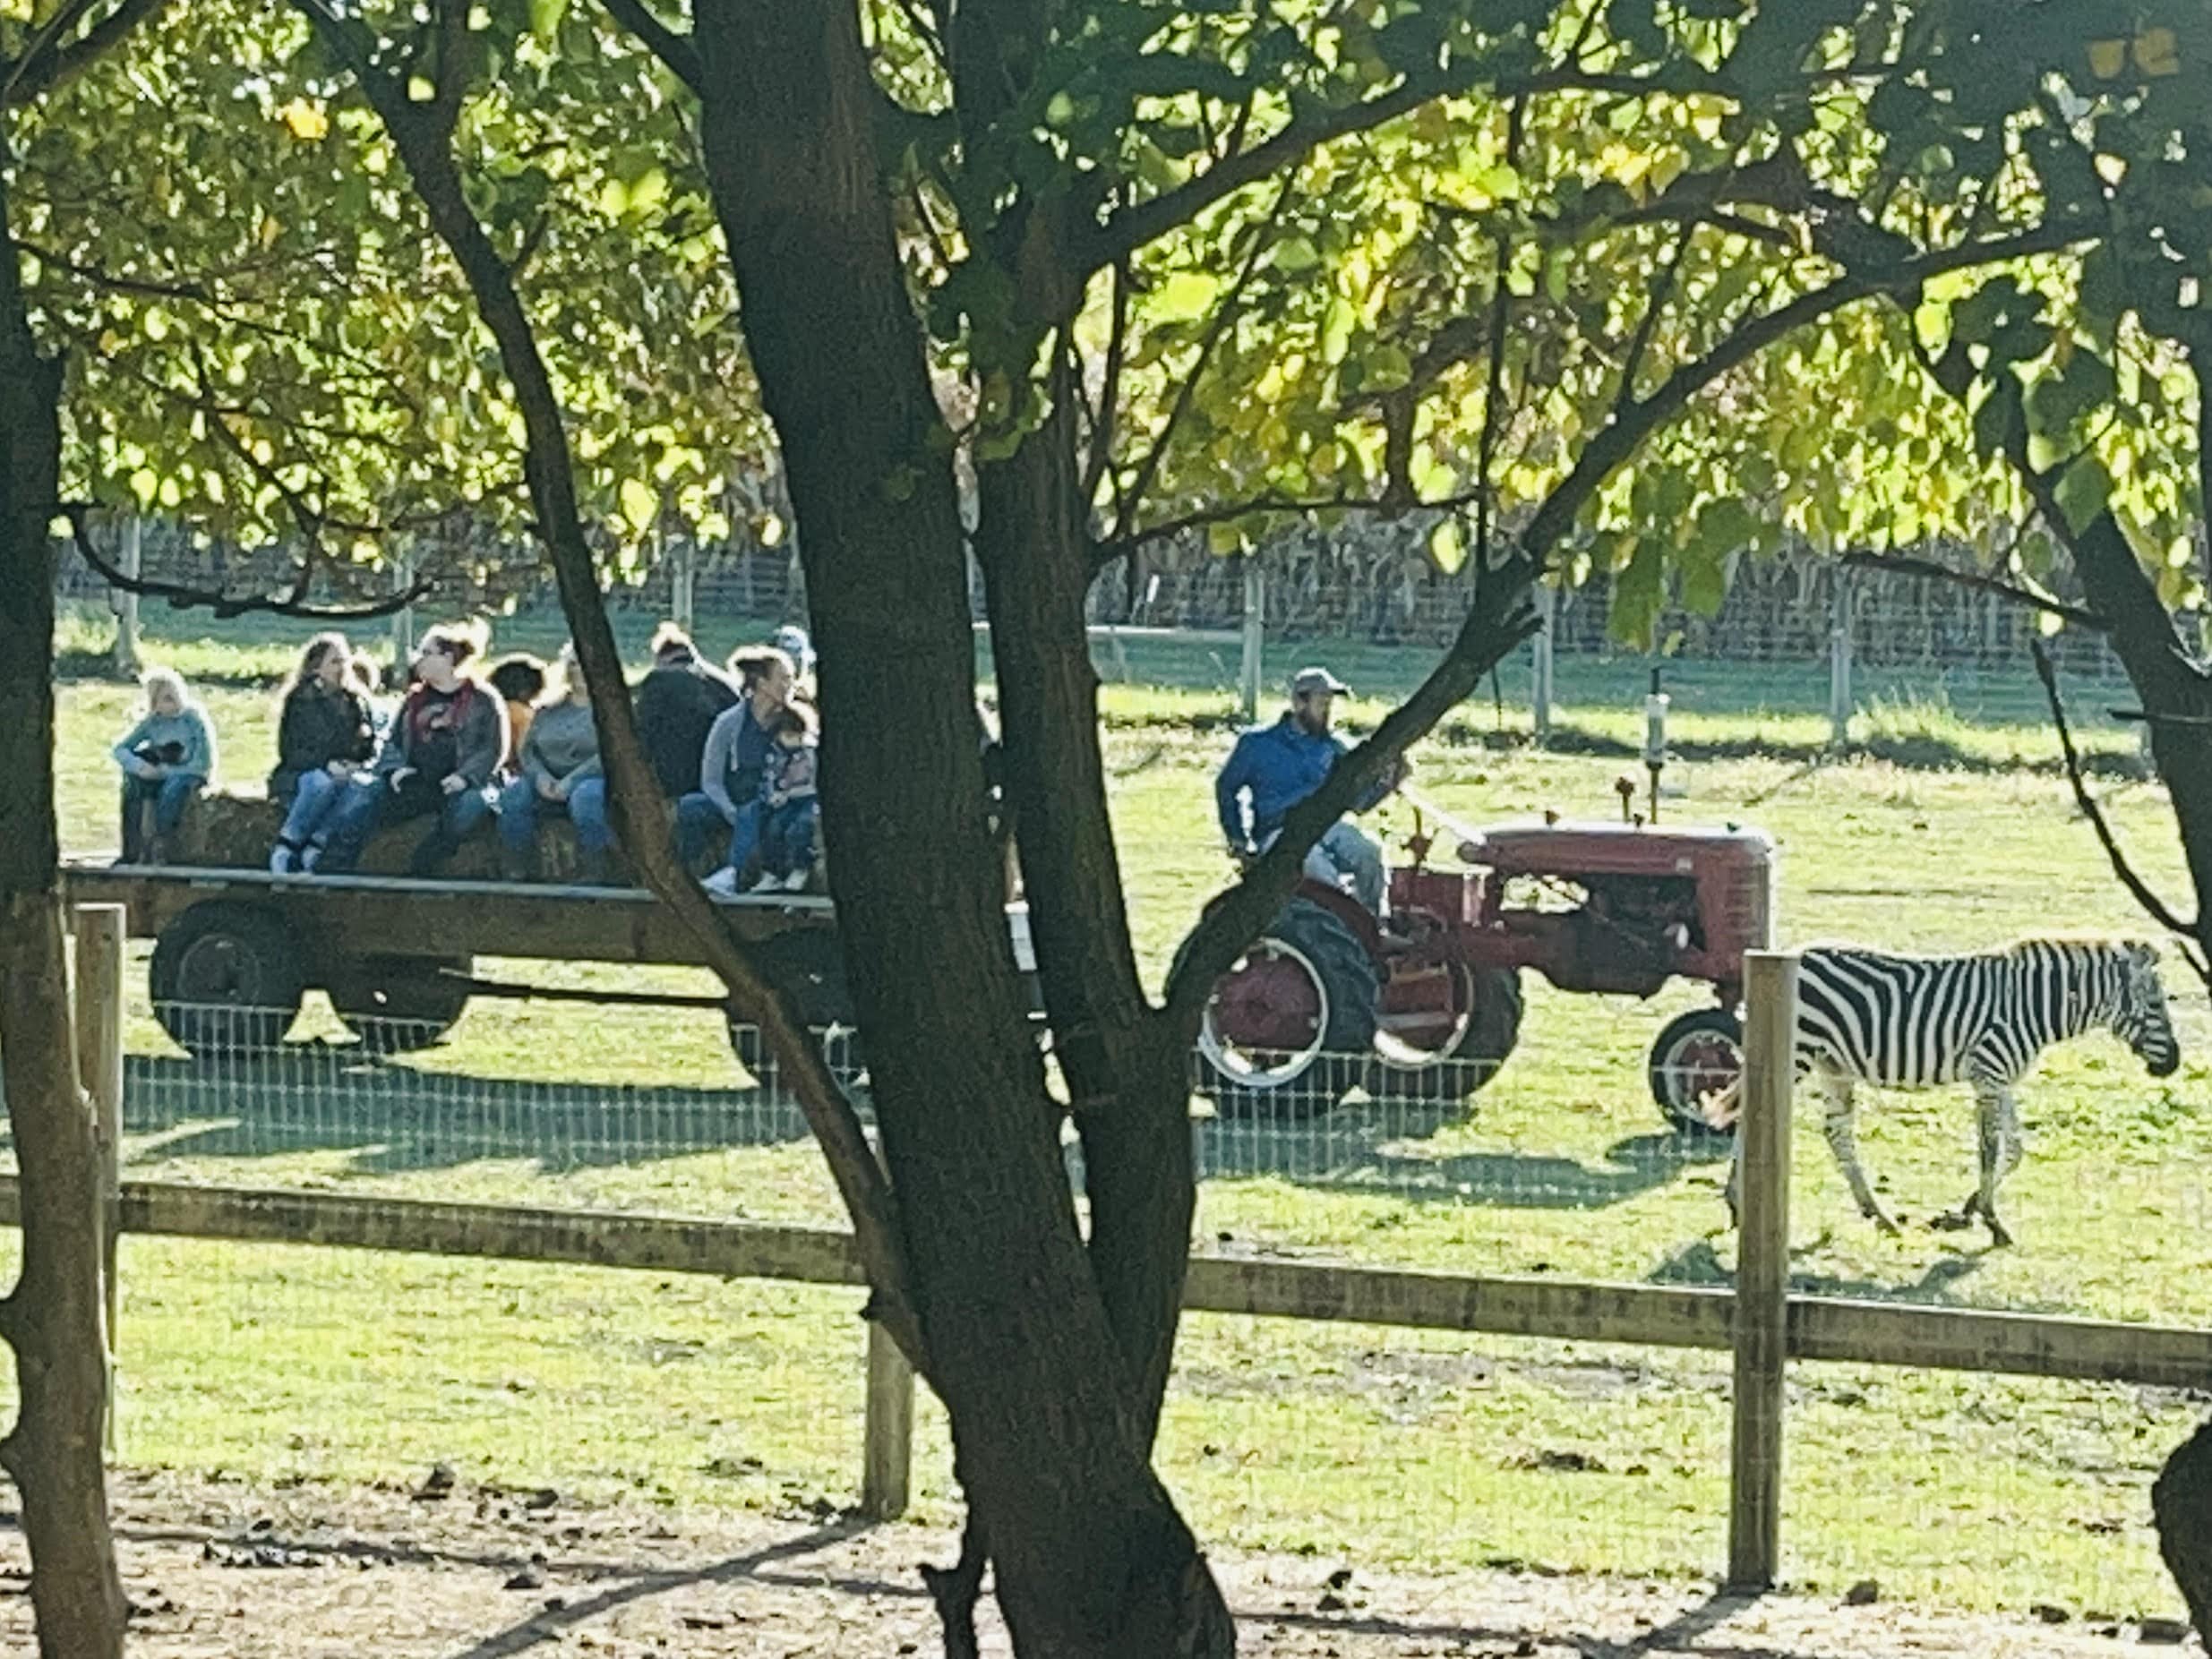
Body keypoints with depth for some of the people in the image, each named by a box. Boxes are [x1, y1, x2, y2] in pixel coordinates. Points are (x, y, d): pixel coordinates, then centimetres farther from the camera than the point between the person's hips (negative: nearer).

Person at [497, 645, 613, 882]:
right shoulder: (547, 709, 20)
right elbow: (527, 749, 13)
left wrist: (569, 783, -20)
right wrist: (541, 778, -9)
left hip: (590, 779, -4)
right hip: (546, 780, 4)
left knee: (586, 798, -40)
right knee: (512, 796, -27)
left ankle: (594, 878, -37)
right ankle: (515, 875, -30)